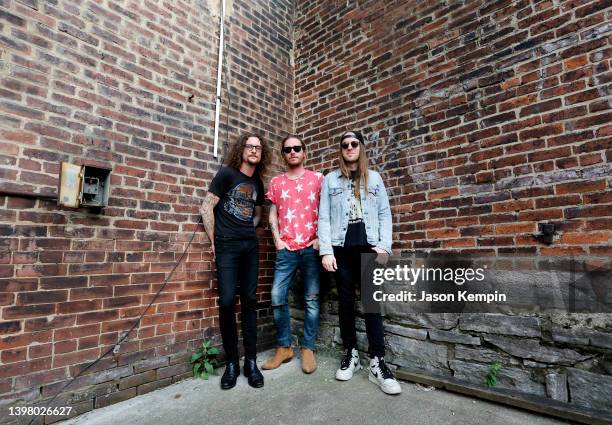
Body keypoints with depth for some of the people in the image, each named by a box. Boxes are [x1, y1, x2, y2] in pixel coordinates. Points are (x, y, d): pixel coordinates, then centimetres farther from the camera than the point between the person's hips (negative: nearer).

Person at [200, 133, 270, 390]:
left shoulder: (258, 183, 14)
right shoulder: (227, 173, -1)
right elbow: (206, 207, -4)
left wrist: (248, 231, 9)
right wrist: (213, 241, -3)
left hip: (250, 245, 5)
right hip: (226, 245, -4)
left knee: (249, 301, 5)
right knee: (227, 301, -7)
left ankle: (251, 361, 15)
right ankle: (231, 363, 11)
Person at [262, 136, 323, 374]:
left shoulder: (317, 178, 7)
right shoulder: (276, 182, 14)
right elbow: (273, 214, 13)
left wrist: (321, 239, -6)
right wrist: (277, 239, 1)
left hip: (311, 248, -2)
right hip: (286, 249, 2)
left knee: (311, 299, 3)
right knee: (277, 297, -2)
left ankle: (308, 348, 17)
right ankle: (284, 347, 15)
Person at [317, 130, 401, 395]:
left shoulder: (374, 178, 12)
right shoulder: (330, 180, 10)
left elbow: (385, 214, 7)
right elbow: (324, 218, 3)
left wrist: (384, 245, -5)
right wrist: (326, 250, -6)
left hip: (369, 247, 0)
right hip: (341, 248, 0)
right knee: (346, 301, 7)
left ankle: (378, 362, 5)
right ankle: (351, 354, 21)